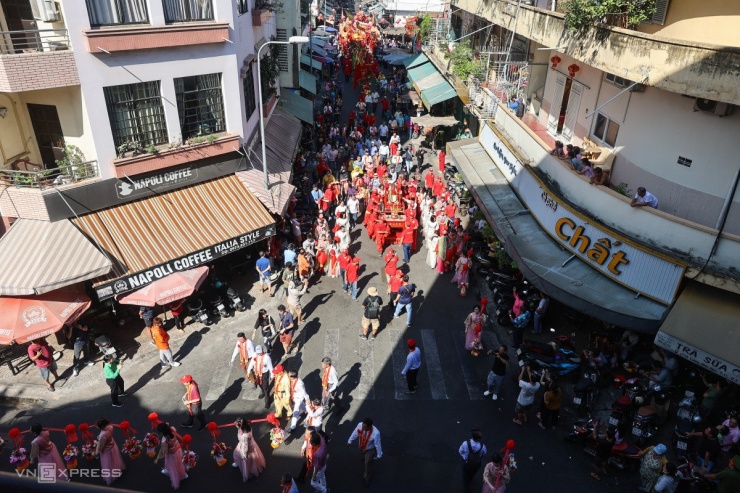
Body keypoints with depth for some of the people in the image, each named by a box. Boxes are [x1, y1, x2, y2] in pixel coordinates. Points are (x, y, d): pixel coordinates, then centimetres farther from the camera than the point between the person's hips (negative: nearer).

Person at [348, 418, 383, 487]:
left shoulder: (375, 433, -44)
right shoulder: (360, 425, -34)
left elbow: (377, 444, -26)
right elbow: (355, 433, -11)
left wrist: (379, 455, -10)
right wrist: (350, 441, 5)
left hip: (370, 449, -5)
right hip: (362, 447, 5)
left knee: (367, 464, 10)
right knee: (365, 458, 33)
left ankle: (367, 478, 41)